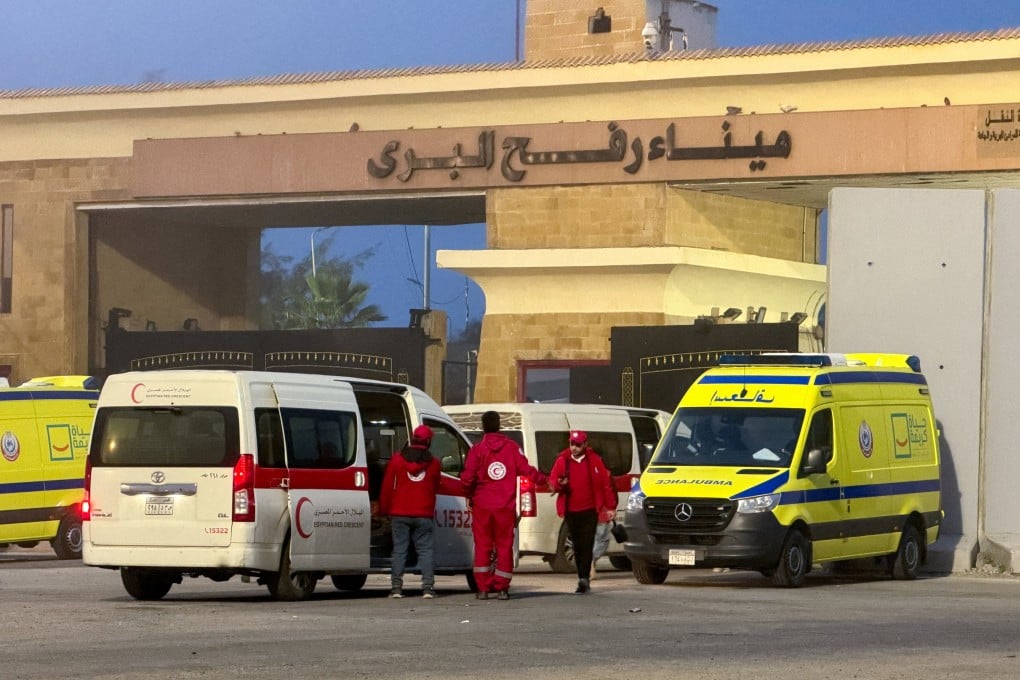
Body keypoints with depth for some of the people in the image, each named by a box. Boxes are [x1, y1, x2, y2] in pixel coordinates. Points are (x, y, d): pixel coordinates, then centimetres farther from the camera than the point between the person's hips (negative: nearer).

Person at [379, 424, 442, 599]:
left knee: (399, 549, 3)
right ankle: (428, 587, -6)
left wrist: (384, 510, 10)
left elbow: (387, 487, 2)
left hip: (400, 513, 0)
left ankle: (396, 587, -2)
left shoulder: (397, 460, 0)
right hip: (424, 515, 0)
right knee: (425, 549, 3)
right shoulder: (433, 463, 3)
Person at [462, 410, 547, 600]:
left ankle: (482, 588, 2)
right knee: (504, 546, 7)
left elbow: (467, 478, -11)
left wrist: (469, 495, 9)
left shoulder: (478, 449, -5)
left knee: (482, 546, 6)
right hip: (506, 506, 1)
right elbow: (525, 470, -2)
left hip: (482, 506, -1)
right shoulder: (512, 447, -1)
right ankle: (502, 588, 4)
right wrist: (543, 479, 15)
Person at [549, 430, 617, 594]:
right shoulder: (562, 460, 4)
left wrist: (610, 506, 3)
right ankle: (584, 580, 16)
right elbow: (553, 481, 6)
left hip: (590, 511, -2)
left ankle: (584, 578, -15)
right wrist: (559, 484, -19)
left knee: (587, 545, -11)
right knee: (577, 546, 8)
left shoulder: (594, 460, 1)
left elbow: (606, 483, 5)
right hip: (571, 511, 2)